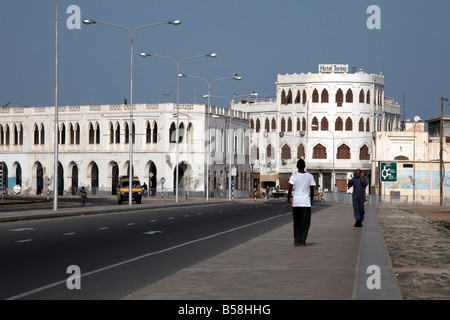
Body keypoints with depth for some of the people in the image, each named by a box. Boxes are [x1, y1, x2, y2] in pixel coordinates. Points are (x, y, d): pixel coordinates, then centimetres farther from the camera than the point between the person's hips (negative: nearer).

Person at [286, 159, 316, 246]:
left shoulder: (293, 176, -1)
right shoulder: (310, 176, 1)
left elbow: (290, 190, -6)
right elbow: (312, 190, 4)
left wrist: (288, 202, -3)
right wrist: (311, 200, 19)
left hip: (296, 203, 1)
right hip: (306, 203, -1)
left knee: (296, 223, 12)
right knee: (305, 223, 5)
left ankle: (296, 240, 9)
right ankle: (302, 240, -2)